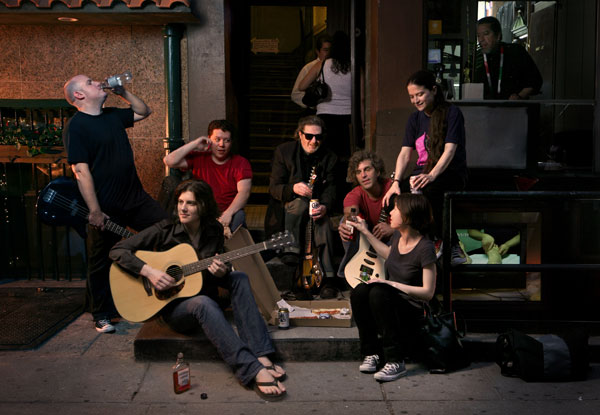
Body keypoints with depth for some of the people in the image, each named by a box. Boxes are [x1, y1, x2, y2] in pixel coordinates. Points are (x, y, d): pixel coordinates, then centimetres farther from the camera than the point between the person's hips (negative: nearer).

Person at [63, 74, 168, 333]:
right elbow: (81, 171, -18)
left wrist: (123, 92, 12)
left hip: (136, 199, 7)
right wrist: (95, 212, -22)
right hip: (106, 209, -7)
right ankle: (101, 315, 23)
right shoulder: (76, 126, -11)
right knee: (101, 263, 6)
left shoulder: (112, 115, 12)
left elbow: (143, 112, 28)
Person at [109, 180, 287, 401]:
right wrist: (149, 271, -24)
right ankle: (255, 372, -47)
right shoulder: (165, 229, -9)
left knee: (239, 278, -20)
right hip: (173, 306, -4)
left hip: (205, 297, 4)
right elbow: (117, 251, -11)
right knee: (204, 303, -36)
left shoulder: (214, 231, 1)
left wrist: (221, 272, -15)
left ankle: (261, 357, -30)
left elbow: (222, 271, 10)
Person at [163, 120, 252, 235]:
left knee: (239, 215, -35)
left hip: (229, 213, -1)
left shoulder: (241, 163, 3)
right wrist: (194, 144, -4)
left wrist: (228, 214, -30)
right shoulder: (198, 159, 9)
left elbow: (244, 192, -12)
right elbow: (169, 161, -3)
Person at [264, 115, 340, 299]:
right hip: (287, 207, -1)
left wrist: (324, 206, -28)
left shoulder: (329, 158, 3)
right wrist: (293, 188, -29)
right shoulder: (284, 151, -3)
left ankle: (328, 278, -30)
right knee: (300, 202, -35)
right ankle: (291, 250, -29)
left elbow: (330, 189, -4)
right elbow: (274, 188, -7)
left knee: (324, 221, -31)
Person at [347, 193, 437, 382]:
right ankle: (372, 353, -12)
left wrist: (392, 284, -22)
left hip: (411, 312, -6)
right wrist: (366, 232, 26)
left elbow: (428, 292, -18)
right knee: (359, 291, -24)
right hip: (388, 303, 6)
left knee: (378, 292, -35)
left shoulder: (425, 248, -18)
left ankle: (395, 362, -27)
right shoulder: (397, 235, 3)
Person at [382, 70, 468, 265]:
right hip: (424, 171, 5)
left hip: (451, 172, -5)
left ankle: (450, 245, -23)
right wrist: (396, 182, -13)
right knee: (395, 195, -25)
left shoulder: (452, 113, -4)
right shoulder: (415, 119, 13)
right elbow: (405, 154, 4)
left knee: (428, 189, -39)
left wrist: (432, 176, -33)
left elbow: (450, 150, -16)